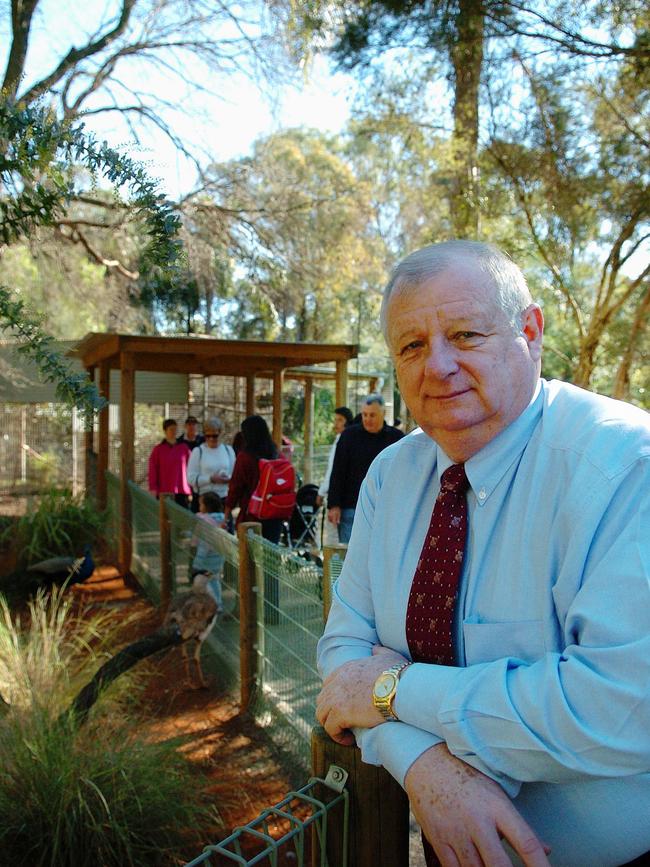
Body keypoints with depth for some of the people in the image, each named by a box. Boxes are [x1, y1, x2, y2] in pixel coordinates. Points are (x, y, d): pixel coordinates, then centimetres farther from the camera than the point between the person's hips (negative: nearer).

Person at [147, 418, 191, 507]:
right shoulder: (158, 449, 4)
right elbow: (153, 472, 3)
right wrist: (153, 489, -4)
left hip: (182, 491, 1)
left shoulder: (184, 448, 7)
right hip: (164, 493, -1)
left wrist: (191, 491, 5)